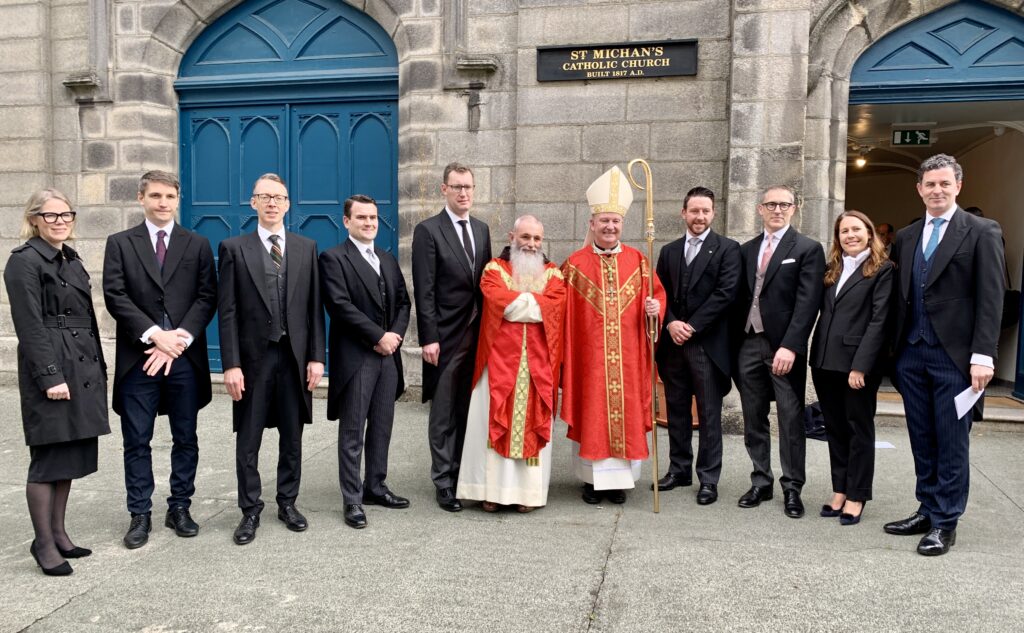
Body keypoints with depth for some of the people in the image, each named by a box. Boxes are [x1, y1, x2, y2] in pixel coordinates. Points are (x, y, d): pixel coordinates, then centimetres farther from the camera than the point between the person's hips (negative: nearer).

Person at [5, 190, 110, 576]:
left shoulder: (71, 260, 16)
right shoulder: (25, 261, -7)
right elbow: (30, 325, -14)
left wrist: (98, 368, 14)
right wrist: (50, 376, -19)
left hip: (82, 369, 8)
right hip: (50, 369, -8)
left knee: (72, 455, 13)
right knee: (49, 457, 0)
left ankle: (58, 533, 24)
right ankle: (43, 543, 12)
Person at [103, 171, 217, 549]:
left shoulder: (198, 245, 9)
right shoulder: (120, 244, 6)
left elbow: (207, 297, 1)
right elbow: (115, 297, -4)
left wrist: (180, 338, -12)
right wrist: (155, 334, -14)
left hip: (186, 358, 1)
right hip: (138, 358, -1)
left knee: (186, 440, 9)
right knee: (137, 442, 6)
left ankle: (180, 509, 22)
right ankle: (140, 515, 17)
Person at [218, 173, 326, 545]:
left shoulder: (306, 247, 7)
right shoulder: (234, 248, 1)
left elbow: (315, 307, 5)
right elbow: (227, 312, -3)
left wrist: (317, 356, -1)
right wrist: (231, 365, -9)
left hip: (295, 357, 2)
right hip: (253, 357, -2)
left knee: (292, 438, 12)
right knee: (247, 441, 6)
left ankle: (287, 503, 28)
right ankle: (250, 511, 20)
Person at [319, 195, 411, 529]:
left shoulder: (389, 259, 17)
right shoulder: (333, 258, -4)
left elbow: (403, 302, 14)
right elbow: (341, 306, -15)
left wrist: (395, 334, -5)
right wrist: (378, 337, -15)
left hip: (388, 356, 6)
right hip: (355, 357, -6)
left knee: (382, 429, 12)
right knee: (352, 433, 1)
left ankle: (375, 487, 25)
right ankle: (352, 500, 8)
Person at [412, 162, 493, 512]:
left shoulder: (482, 230, 14)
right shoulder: (428, 231, -4)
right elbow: (424, 291, -9)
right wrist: (429, 338, -14)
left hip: (479, 335, 5)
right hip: (446, 337, -5)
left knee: (470, 410, 11)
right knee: (444, 414, 4)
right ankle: (444, 482, 14)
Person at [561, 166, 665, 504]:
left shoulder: (638, 260, 6)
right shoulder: (575, 263, 2)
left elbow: (656, 294, 6)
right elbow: (564, 312, 0)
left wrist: (656, 307, -16)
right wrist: (563, 355, -6)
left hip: (627, 357, 1)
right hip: (589, 355, -1)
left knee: (625, 410, 5)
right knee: (591, 412, 4)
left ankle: (619, 477, 18)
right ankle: (593, 478, 17)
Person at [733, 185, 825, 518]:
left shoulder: (808, 249, -2)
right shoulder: (746, 250, 13)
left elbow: (807, 303, -10)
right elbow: (740, 298, 12)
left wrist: (790, 347, -18)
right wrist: (735, 344, 3)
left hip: (784, 347, -4)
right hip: (748, 344, 5)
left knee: (791, 420, 2)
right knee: (753, 419, 11)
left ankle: (792, 489, 13)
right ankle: (761, 482, 22)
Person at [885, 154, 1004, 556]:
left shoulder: (982, 232, -2)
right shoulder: (906, 237, 13)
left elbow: (991, 299, -8)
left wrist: (982, 356, -14)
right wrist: (896, 349, 7)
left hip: (954, 355, -5)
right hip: (911, 354, 5)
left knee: (951, 444, 3)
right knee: (922, 441, 13)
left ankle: (945, 523, 13)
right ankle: (927, 511, 25)